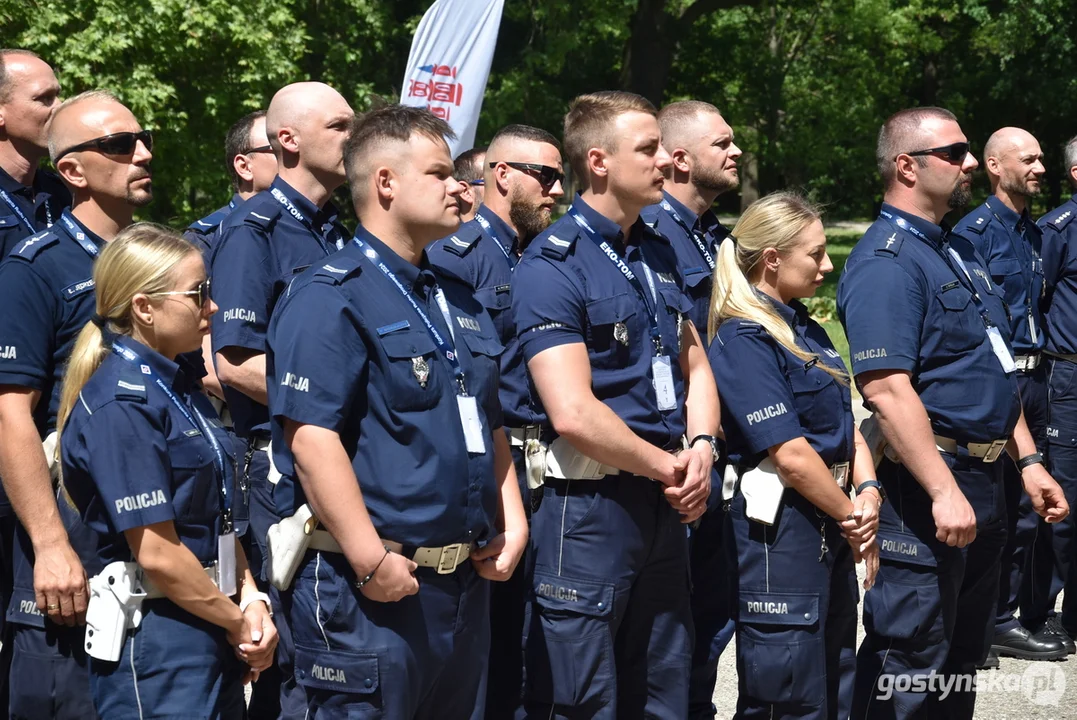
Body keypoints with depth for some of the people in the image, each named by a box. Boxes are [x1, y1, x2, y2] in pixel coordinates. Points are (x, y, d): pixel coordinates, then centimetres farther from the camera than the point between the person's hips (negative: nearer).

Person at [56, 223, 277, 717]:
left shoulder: (182, 387, 11)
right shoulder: (119, 406, -17)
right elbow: (157, 554, -20)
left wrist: (250, 599, -1)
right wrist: (238, 623, -9)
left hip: (214, 635, 9)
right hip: (156, 644, -9)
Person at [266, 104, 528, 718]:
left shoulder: (461, 301, 17)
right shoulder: (332, 297, -11)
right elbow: (311, 437, -20)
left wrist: (512, 523, 11)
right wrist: (373, 563, -23)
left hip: (467, 585, 9)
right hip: (375, 591, -9)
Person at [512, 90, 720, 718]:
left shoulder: (659, 254, 12)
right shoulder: (553, 266, -13)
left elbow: (695, 367, 19)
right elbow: (573, 414, -22)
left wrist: (700, 448, -1)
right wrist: (667, 466, -11)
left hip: (665, 505, 8)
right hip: (589, 506, -8)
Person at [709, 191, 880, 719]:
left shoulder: (807, 330, 13)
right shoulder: (743, 340, -16)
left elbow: (847, 423, 13)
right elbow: (791, 455, -20)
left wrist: (867, 491, -4)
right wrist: (851, 516, -10)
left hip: (833, 524, 10)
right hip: (781, 529, -9)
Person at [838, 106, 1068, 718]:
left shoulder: (961, 250, 15)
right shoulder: (886, 263, -16)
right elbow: (887, 389, -25)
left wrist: (1028, 460, 17)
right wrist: (944, 492, -27)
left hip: (984, 484, 10)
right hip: (926, 486, -10)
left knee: (965, 658, 17)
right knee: (910, 669, -4)